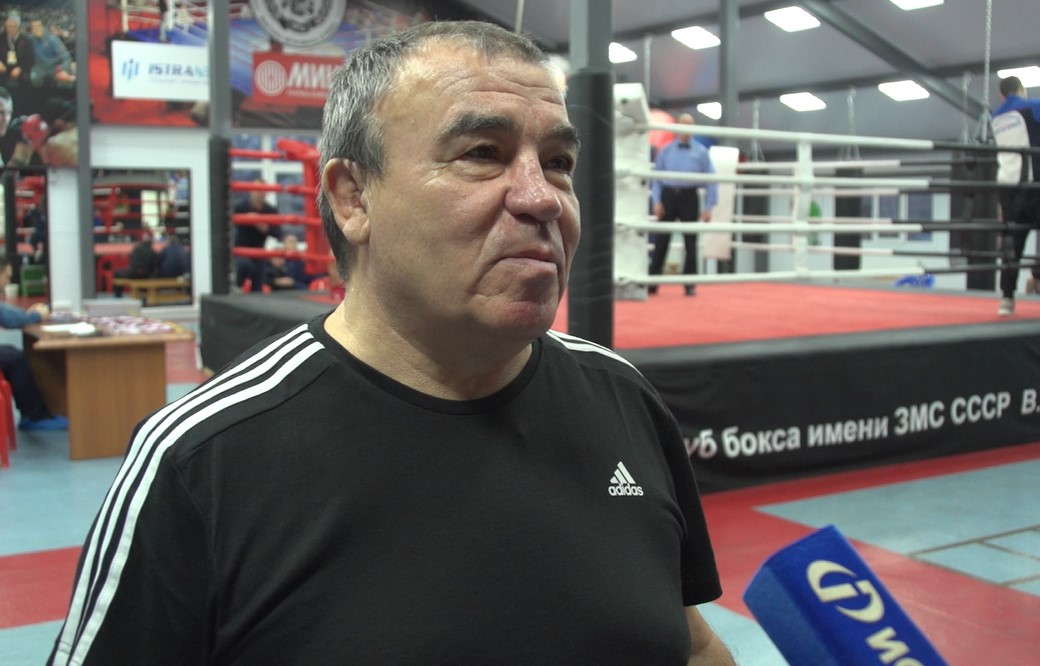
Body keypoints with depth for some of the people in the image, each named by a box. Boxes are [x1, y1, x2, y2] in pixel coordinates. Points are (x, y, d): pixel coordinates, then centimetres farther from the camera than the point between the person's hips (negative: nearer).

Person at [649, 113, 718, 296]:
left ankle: (690, 285, 11)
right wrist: (657, 201, -4)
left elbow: (711, 180, 4)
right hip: (668, 196, 1)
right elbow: (656, 176, 7)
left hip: (689, 197, 0)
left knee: (690, 242, 4)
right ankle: (652, 283, 6)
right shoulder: (666, 150, 8)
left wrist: (708, 207, -3)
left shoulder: (701, 152, 6)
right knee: (661, 241, 1)